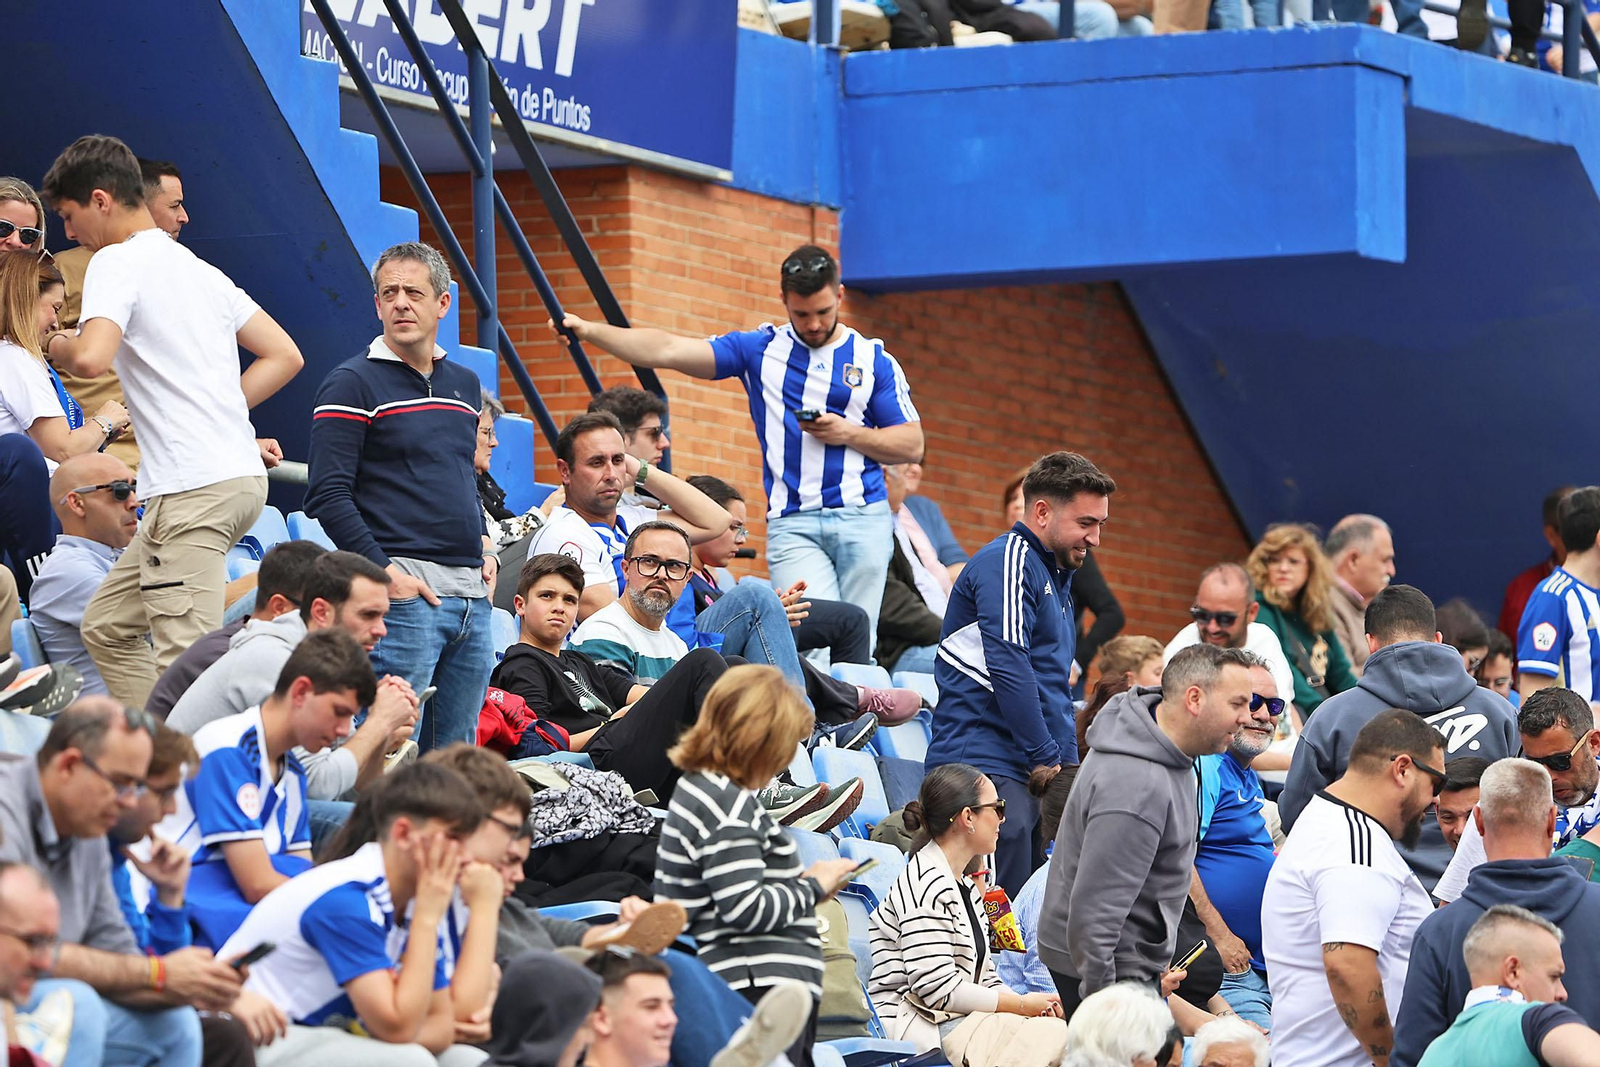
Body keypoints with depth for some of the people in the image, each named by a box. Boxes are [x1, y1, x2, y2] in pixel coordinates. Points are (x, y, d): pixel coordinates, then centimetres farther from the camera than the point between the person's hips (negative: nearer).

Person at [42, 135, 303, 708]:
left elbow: (91, 358, -22)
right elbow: (284, 355, 21)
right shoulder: (197, 268, 22)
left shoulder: (117, 262, -5)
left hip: (193, 486, -9)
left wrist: (58, 346, 0)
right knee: (106, 627, 16)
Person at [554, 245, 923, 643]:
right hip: (791, 522, 0)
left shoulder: (874, 360, 10)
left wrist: (849, 434, -6)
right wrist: (589, 331, -6)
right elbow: (669, 350, 4)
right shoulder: (759, 349, 10)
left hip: (863, 519, 0)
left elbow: (911, 445, 10)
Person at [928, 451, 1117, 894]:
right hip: (984, 762, -10)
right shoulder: (1008, 561, -8)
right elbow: (1007, 668, -17)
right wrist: (1046, 757, -12)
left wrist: (1068, 763, 15)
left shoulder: (1056, 575, 23)